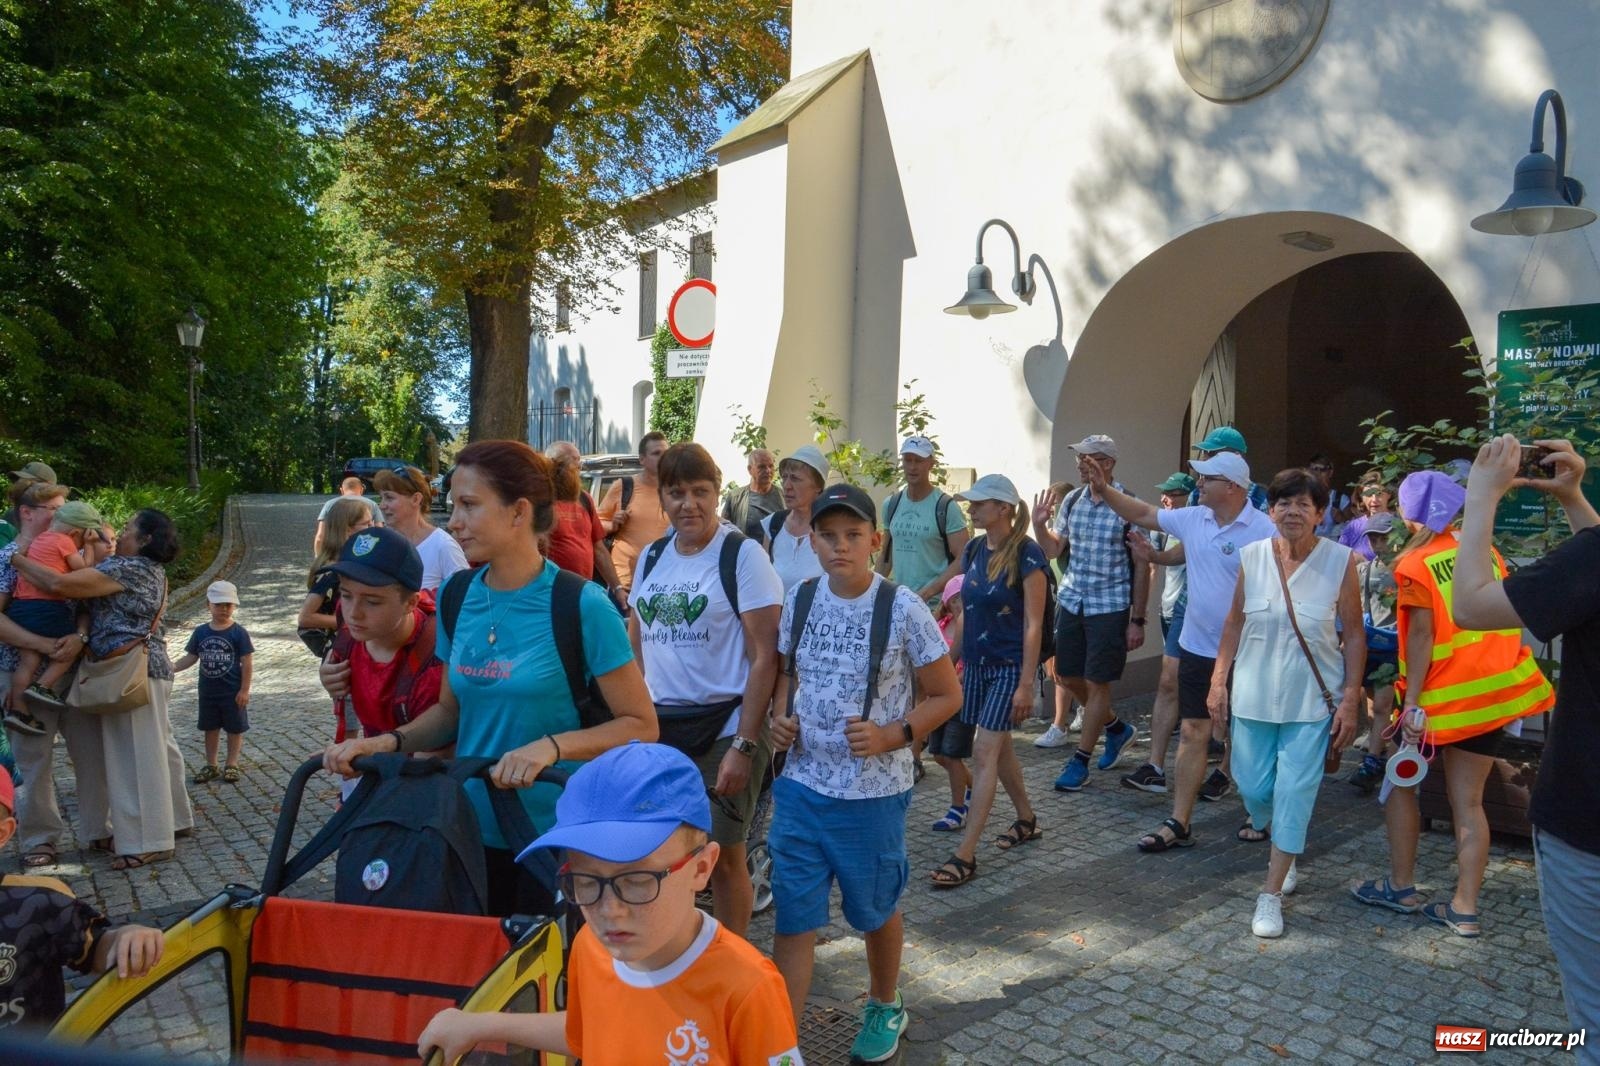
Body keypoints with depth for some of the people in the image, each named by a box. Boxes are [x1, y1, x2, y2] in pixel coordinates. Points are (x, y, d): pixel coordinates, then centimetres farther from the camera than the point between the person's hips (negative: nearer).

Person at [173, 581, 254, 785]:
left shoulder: (239, 633, -12)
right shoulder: (201, 632, 1)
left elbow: (247, 663, -11)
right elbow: (191, 657, 6)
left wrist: (245, 690, -13)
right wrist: (174, 667, -12)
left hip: (233, 692, -4)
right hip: (208, 691, 4)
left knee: (235, 728, 7)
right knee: (210, 728, 15)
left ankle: (232, 764, 20)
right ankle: (211, 765, 27)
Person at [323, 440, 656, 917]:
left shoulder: (581, 605, -16)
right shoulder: (457, 597, 1)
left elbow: (640, 725, -13)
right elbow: (450, 708, 12)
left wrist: (553, 746, -26)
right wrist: (385, 742, -5)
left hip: (554, 835, -5)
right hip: (473, 827, 5)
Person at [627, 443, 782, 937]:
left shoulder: (743, 555, -9)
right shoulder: (652, 557, 8)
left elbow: (765, 657, -12)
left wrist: (744, 745, -17)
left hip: (723, 728, -5)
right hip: (659, 728, 5)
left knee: (723, 859, 5)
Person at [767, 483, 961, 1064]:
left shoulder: (903, 609, -14)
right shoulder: (798, 599, -2)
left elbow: (946, 696, -6)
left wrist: (892, 736, -20)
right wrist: (780, 716, -6)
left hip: (873, 793, -2)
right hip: (800, 786, 3)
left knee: (876, 910, 18)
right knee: (792, 918, 4)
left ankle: (885, 1007, 45)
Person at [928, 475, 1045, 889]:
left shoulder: (1026, 555, -15)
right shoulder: (973, 550, 5)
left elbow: (1033, 625, -15)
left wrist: (1026, 684, -17)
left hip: (1010, 665, -7)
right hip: (976, 663, 7)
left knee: (984, 752, -9)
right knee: (1000, 748, 17)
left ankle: (965, 855, -6)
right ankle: (1027, 820, 38)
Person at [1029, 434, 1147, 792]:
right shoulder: (1071, 501, 5)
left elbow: (1142, 566, -8)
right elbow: (1054, 548, 12)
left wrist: (1137, 620, -9)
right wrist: (1039, 524, -9)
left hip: (1110, 607, -6)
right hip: (1071, 602, 6)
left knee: (1097, 683, 1)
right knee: (1067, 676, 13)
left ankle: (1080, 760, 14)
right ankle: (1116, 727, 37)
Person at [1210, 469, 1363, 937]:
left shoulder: (1340, 560, -10)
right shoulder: (1252, 555, -3)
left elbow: (1354, 635, -5)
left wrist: (1350, 700, -8)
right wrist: (1218, 680, 2)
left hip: (1311, 699, -2)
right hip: (1253, 693, 3)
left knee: (1295, 791, -1)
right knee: (1253, 784, 10)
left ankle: (1272, 894, 13)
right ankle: (1283, 850, 45)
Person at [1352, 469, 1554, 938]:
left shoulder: (1416, 564, -10)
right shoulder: (1485, 552, 6)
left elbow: (1421, 635, -16)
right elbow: (1511, 618, 10)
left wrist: (1411, 702, -15)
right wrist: (1503, 666, 20)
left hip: (1444, 693, -5)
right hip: (1491, 688, 5)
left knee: (1402, 783, 13)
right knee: (1468, 800, 8)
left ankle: (1401, 887, 19)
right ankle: (1464, 907, 9)